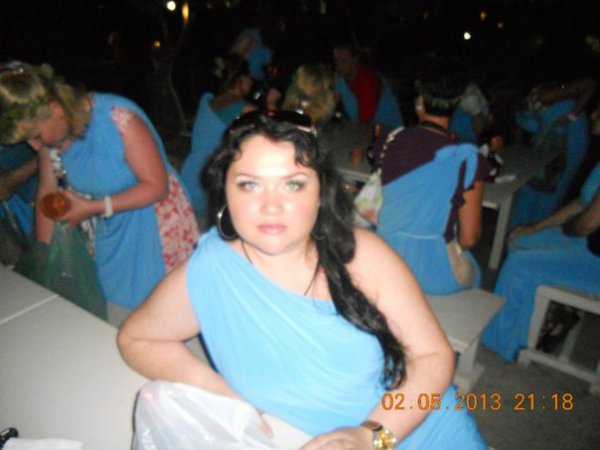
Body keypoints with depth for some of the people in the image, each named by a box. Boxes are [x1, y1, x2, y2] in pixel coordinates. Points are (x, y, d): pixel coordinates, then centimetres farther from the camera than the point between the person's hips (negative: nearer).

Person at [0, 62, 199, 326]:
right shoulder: (50, 130, -5)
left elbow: (156, 186, -21)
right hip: (112, 238, 6)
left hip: (159, 232, -5)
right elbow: (47, 193, 4)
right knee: (119, 329, 12)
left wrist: (93, 208, -25)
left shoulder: (119, 118, -25)